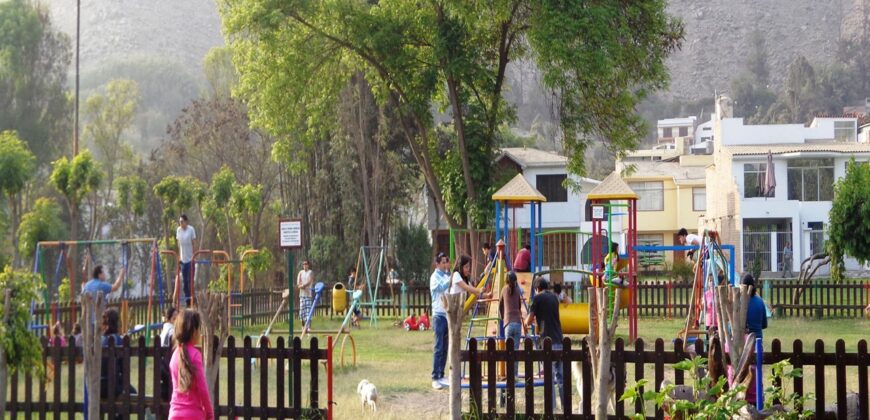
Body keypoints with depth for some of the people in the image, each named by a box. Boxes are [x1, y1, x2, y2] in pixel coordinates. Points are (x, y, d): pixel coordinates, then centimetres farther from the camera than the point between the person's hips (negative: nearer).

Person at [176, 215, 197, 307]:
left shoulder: (191, 229, -6)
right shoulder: (178, 230, 5)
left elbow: (194, 244, -5)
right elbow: (179, 243, 11)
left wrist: (194, 256, -8)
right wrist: (179, 257, 8)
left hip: (190, 259, -4)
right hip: (183, 259, 4)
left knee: (190, 280, -5)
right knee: (184, 280, 5)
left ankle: (191, 298, 2)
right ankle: (187, 299, 11)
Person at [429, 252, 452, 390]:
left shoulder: (447, 276, 15)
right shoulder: (435, 276, -7)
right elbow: (441, 287, -27)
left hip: (448, 314, 7)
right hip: (439, 315, -7)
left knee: (445, 347, 8)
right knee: (439, 347, -9)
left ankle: (441, 376, 13)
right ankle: (435, 378, -9)